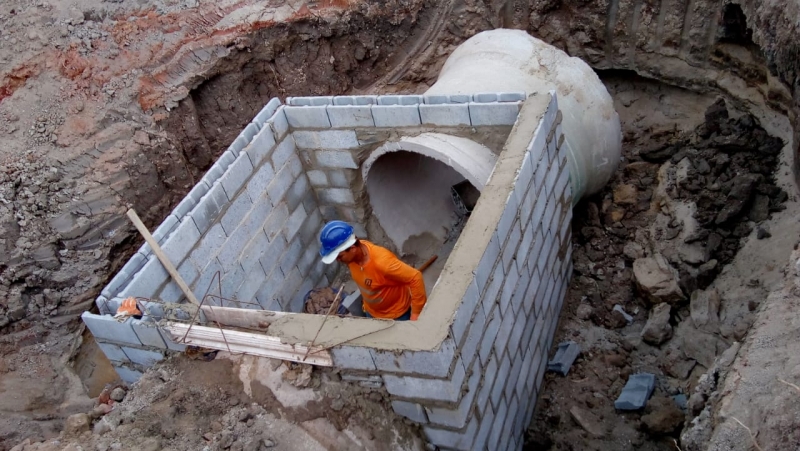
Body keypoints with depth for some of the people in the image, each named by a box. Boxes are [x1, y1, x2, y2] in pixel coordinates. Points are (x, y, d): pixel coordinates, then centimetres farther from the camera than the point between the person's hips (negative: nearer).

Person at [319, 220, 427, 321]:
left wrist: (416, 313, -29)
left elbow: (416, 278, -35)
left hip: (397, 315, -6)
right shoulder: (352, 255, -19)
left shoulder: (382, 261, -41)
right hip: (371, 312, 6)